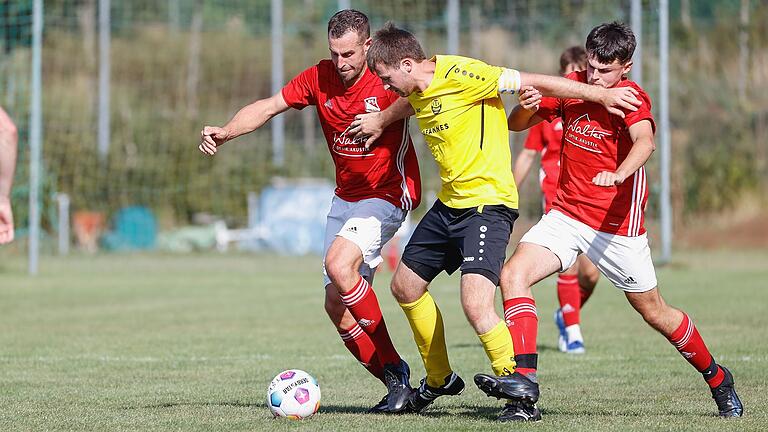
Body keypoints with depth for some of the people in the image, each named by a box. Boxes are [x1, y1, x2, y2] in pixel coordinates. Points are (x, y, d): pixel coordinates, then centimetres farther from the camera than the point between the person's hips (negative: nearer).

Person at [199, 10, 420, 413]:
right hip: (345, 196, 7)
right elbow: (269, 107, -1)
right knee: (336, 304, 0)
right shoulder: (319, 78, -2)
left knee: (339, 263, -29)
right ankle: (396, 383, 9)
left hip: (387, 194, -6)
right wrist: (225, 132, -15)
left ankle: (392, 365, -16)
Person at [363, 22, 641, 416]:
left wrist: (600, 94, -20)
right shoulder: (418, 92, 7)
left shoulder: (459, 75, -18)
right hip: (449, 203, 10)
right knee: (405, 287, 17)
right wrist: (376, 121, 46)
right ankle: (439, 380, 34)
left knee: (475, 306, -24)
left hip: (488, 203, -10)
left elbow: (534, 81, -19)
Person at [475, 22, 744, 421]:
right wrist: (527, 106, -17)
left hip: (616, 225, -5)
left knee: (654, 313, 7)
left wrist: (618, 175, -55)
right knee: (513, 275, -19)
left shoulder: (630, 97, -14)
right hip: (566, 214, 5)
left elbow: (644, 142, -35)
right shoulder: (572, 87, 2)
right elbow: (516, 125, 7)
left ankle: (718, 379, 30)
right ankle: (524, 383, -25)